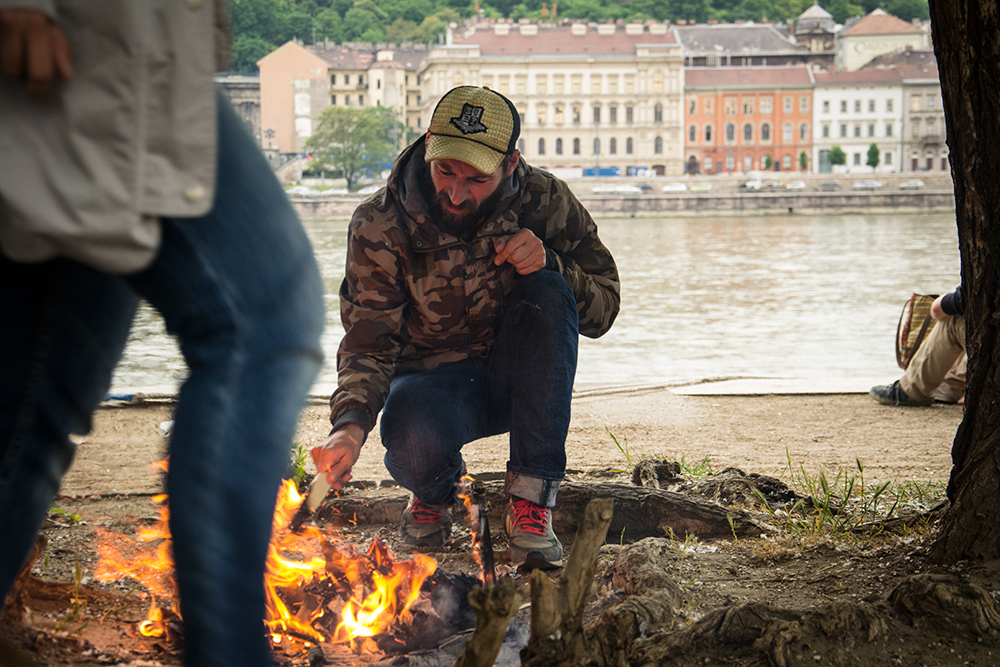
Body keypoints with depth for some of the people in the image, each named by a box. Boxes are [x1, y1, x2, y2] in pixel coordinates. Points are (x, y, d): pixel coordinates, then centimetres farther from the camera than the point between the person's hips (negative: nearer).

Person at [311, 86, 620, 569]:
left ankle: (531, 499, -23)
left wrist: (549, 262, -27)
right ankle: (436, 488, 7)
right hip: (431, 379, -2)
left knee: (546, 293, -29)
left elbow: (603, 309, -6)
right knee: (413, 442, -38)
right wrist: (350, 425, -36)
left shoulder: (544, 200, -11)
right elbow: (369, 344, -16)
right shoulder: (380, 226, -14)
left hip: (515, 378, 2)